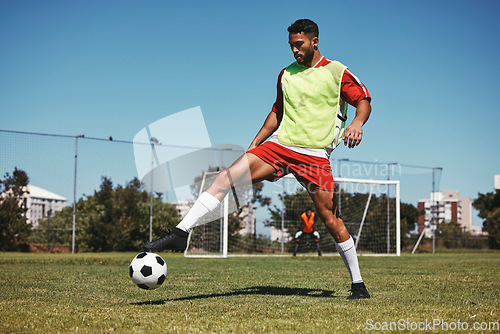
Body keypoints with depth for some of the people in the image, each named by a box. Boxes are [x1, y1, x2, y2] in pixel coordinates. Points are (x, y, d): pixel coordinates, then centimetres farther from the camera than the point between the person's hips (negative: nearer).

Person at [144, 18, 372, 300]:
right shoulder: (286, 74, 16)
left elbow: (364, 101, 3)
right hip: (279, 144, 4)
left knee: (331, 220, -4)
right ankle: (181, 233, -19)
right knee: (226, 176, -16)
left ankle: (358, 284, 12)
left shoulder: (336, 72, 2)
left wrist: (357, 123, -18)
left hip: (315, 155, -4)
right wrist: (254, 145, 20)